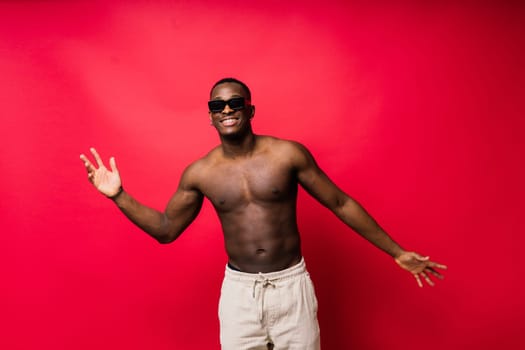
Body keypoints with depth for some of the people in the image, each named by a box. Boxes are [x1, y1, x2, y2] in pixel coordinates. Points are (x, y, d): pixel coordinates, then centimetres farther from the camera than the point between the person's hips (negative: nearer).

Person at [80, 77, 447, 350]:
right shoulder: (199, 173, -3)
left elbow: (341, 203, -3)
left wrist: (397, 252, 0)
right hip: (238, 291, 2)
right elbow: (166, 229, 7)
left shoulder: (289, 154, -10)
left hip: (292, 285, -1)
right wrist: (119, 196, -4)